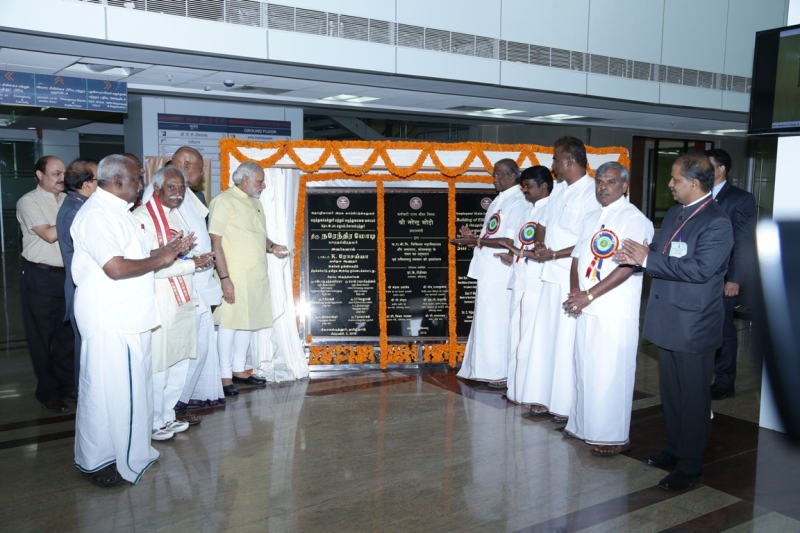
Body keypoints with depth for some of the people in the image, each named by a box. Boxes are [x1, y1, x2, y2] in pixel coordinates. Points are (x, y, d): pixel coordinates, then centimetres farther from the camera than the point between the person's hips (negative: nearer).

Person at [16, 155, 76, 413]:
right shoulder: (28, 202, -7)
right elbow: (50, 235, -17)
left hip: (67, 274, 5)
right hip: (40, 276, -5)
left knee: (68, 332, 11)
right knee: (42, 335, 7)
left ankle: (67, 385, 24)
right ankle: (47, 391, 19)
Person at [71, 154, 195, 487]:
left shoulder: (116, 211, 15)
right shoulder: (97, 214, -17)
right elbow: (116, 267, -26)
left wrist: (166, 250, 8)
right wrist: (159, 260, -14)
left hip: (128, 316, 10)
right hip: (109, 320, -10)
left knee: (130, 385, 17)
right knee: (108, 388, 0)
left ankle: (128, 451, 31)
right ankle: (96, 461, 15)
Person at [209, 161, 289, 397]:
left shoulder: (255, 203, 16)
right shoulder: (224, 201, -9)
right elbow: (216, 242, -15)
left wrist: (272, 247, 4)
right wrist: (225, 278, -20)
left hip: (256, 276, 8)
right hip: (235, 276, -8)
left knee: (247, 322, 13)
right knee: (229, 323, -1)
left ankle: (238, 370, 25)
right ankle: (225, 376, 8)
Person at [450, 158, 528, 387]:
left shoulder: (518, 202, -12)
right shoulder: (499, 200, 16)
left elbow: (510, 241, -20)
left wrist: (477, 241, -19)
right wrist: (474, 238, 5)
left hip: (501, 274, -9)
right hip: (488, 272, 9)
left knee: (497, 324, -3)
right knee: (486, 323, 13)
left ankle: (503, 373, 7)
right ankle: (488, 370, 23)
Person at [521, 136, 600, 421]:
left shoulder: (592, 194, -14)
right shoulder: (558, 190, 11)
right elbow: (543, 224, 19)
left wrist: (554, 254, -15)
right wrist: (539, 245, -1)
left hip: (573, 279, -8)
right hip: (551, 275, 8)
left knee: (566, 342, 0)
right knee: (544, 337, 12)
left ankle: (565, 404, 12)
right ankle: (543, 397, 24)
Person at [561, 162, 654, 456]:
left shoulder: (635, 219, -8)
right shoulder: (591, 219, 14)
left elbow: (627, 267, -17)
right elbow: (577, 259, 13)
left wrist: (589, 295, -18)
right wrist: (575, 294, -5)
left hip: (616, 312, -7)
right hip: (586, 309, 7)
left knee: (611, 373, -2)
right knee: (584, 369, 13)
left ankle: (614, 437, 11)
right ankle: (584, 426, 27)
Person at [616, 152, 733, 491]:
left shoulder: (717, 222, -17)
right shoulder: (674, 214, 10)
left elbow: (699, 269, -26)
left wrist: (647, 259, -24)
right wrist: (638, 256, -9)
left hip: (693, 326, -8)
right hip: (668, 322, 8)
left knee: (693, 398, 5)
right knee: (671, 393, 19)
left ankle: (690, 467, 18)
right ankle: (675, 450, 36)